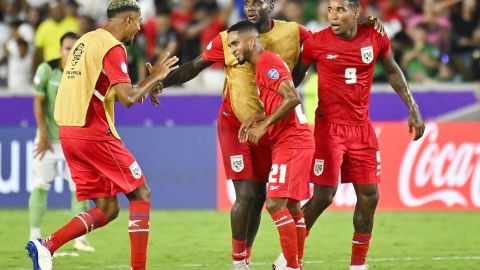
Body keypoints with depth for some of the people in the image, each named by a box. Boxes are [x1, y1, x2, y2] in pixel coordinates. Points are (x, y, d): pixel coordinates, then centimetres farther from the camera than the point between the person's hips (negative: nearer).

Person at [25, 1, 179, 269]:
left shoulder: (85, 41, 17)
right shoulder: (113, 47, -10)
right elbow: (127, 97, -19)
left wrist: (147, 85, 22)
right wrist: (154, 78, -1)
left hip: (68, 133, 8)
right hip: (95, 133, -8)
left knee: (107, 209, 9)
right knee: (141, 195, 3)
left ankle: (46, 246, -7)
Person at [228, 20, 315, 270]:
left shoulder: (268, 63, -13)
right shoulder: (262, 65, 18)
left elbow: (292, 98, -24)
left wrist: (264, 125, -18)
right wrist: (256, 119, 8)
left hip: (291, 143, -11)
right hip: (294, 143, 11)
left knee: (275, 204, -13)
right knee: (291, 206, 13)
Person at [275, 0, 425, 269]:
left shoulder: (376, 39, -1)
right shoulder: (317, 43, -9)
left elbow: (393, 72, 14)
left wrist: (413, 108, 11)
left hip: (362, 128, 4)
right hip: (329, 126, -4)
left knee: (369, 196, 3)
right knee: (323, 196, -9)